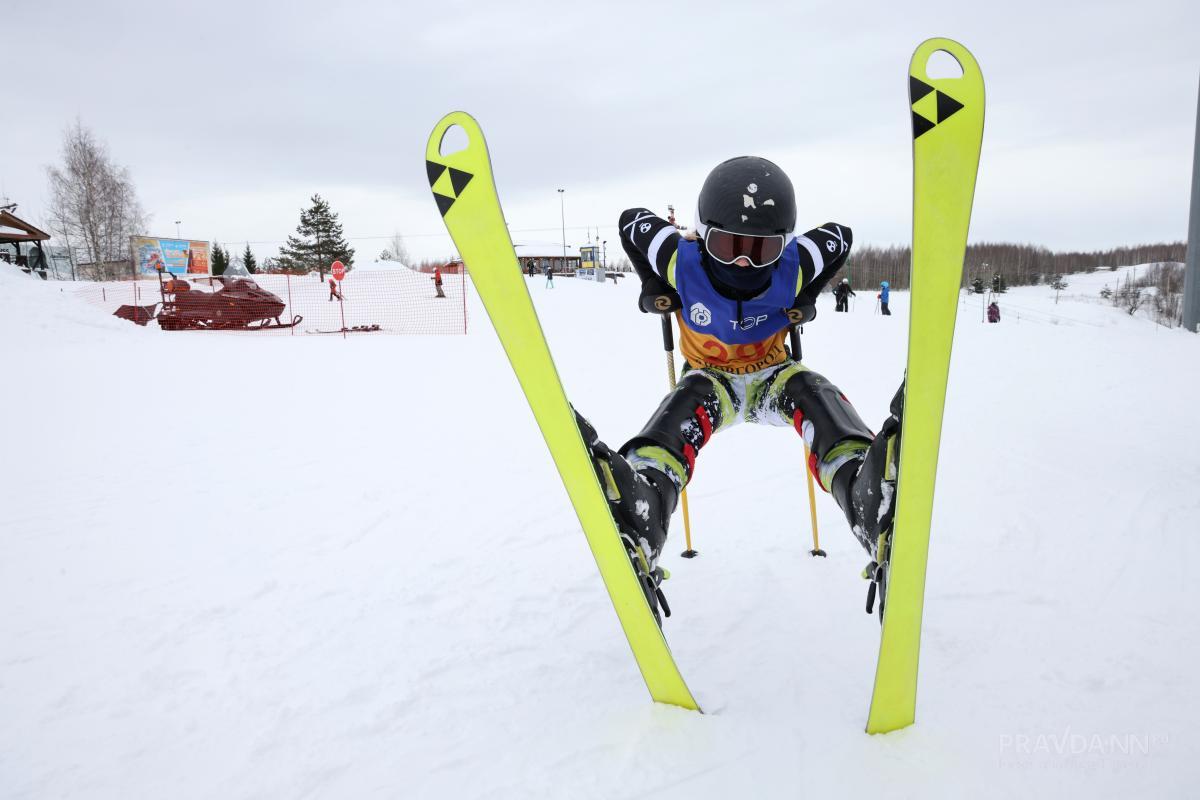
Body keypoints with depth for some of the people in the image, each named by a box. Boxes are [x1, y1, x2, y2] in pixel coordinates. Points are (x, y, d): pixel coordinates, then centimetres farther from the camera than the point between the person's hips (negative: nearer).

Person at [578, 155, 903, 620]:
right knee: (689, 403, -38)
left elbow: (839, 236, 3)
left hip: (773, 376, 2)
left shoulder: (795, 268, -21)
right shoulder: (682, 264, -24)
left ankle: (870, 494, -67)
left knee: (809, 390, -35)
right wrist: (652, 287, -4)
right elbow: (631, 221, -4)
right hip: (712, 380, -1)